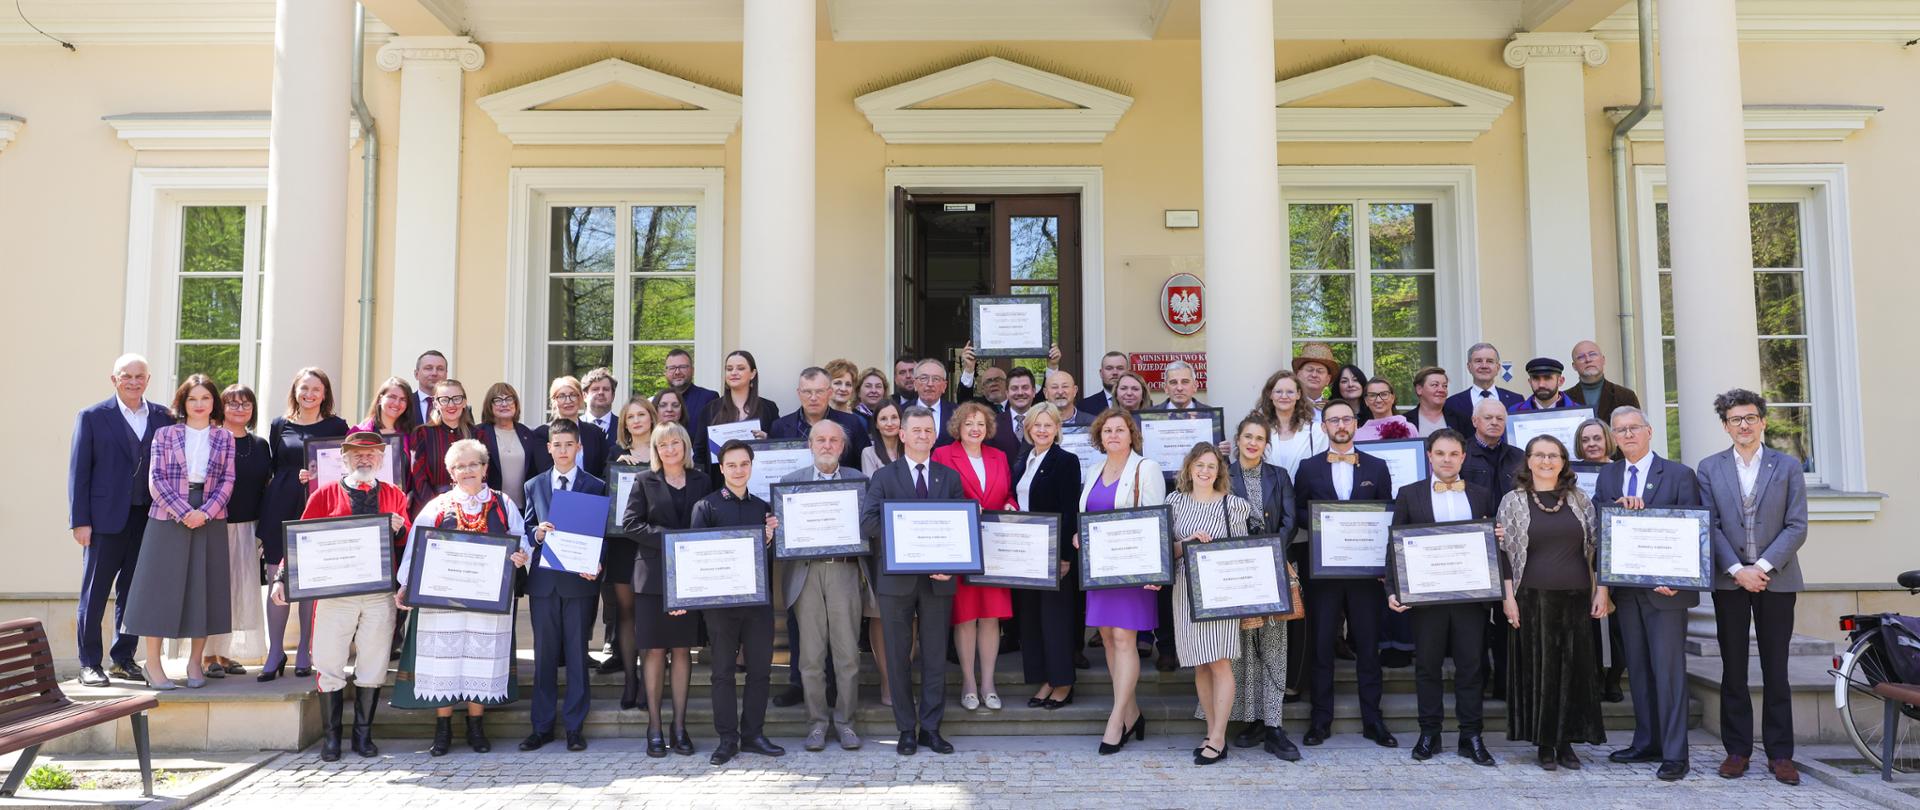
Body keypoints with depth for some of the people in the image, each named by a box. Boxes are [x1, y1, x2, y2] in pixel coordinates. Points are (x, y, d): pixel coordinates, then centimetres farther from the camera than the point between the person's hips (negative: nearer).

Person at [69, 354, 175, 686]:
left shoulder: (163, 417, 7)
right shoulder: (92, 417, 0)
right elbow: (78, 471, -2)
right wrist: (80, 520, -7)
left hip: (148, 518, 3)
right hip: (106, 518, -3)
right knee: (94, 593, 5)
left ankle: (124, 659, 21)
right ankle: (89, 664, 14)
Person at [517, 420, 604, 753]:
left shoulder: (595, 486, 4)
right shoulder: (534, 486, 11)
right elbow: (525, 532, 13)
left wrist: (594, 565, -13)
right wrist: (537, 534, -10)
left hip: (579, 578, -2)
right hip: (543, 579, 2)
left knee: (577, 654, 2)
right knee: (544, 655, 7)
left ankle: (575, 726, 9)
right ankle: (542, 726, 15)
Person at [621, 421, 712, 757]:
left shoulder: (702, 482, 10)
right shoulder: (645, 480, 5)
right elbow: (630, 523, -4)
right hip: (653, 574, -1)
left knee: (683, 650, 5)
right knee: (655, 651, 1)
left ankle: (679, 726, 11)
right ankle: (654, 727, 7)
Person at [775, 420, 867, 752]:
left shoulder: (859, 480, 10)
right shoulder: (790, 481, 12)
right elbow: (780, 526, 9)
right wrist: (773, 528, -13)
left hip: (845, 571, 0)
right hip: (806, 572, 1)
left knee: (847, 653, 0)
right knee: (810, 654, 3)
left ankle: (845, 721, 12)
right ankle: (817, 723, 13)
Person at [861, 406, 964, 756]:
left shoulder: (950, 477, 9)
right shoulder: (884, 477, 3)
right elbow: (867, 523, -9)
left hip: (937, 579, 2)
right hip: (896, 579, -1)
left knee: (935, 656, 6)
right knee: (898, 657, 5)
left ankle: (930, 728, 16)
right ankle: (907, 730, 15)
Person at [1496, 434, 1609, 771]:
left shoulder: (1579, 498, 9)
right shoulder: (1513, 501, 2)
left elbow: (1596, 545, 9)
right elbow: (1504, 552, 0)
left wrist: (1602, 590, 2)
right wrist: (1508, 597, -6)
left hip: (1576, 597, 2)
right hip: (1533, 599, -2)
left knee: (1574, 668, 4)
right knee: (1539, 668, 2)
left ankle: (1566, 742, 14)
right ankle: (1545, 744, 11)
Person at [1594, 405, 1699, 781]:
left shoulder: (1679, 474, -2)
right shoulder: (1607, 475, 12)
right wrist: (1617, 505, -19)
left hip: (1665, 586, -5)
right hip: (1625, 586, 5)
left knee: (1669, 669, -3)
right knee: (1637, 667, 11)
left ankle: (1674, 754, 2)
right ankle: (1646, 743, 19)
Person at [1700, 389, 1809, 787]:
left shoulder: (1788, 467, 5)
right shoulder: (1709, 468, 6)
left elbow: (1797, 527, -2)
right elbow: (1710, 526, 0)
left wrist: (1763, 566, -12)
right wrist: (1737, 570, -11)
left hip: (1776, 579, 0)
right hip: (1729, 580, 1)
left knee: (1775, 671, 5)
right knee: (1733, 670, 5)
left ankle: (1780, 754, 11)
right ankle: (1737, 749, 11)